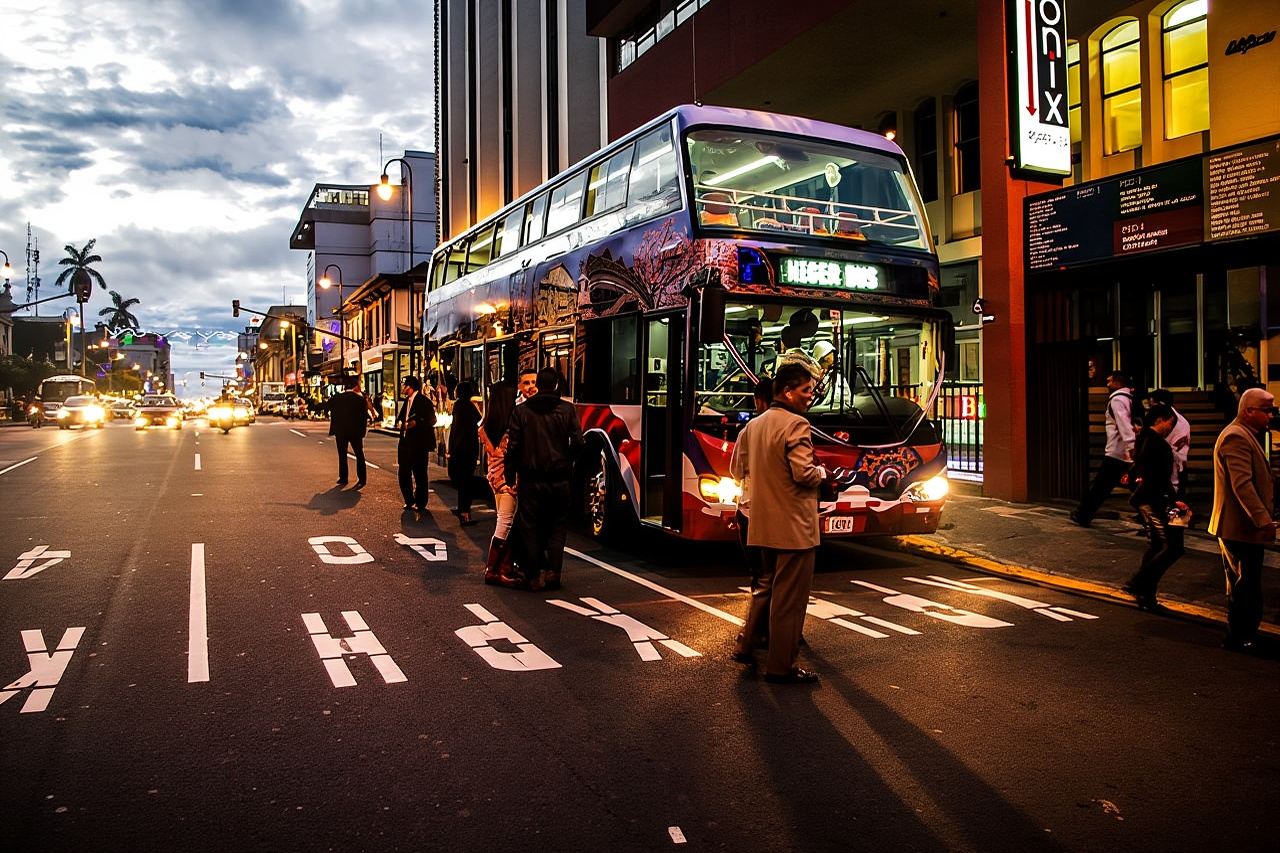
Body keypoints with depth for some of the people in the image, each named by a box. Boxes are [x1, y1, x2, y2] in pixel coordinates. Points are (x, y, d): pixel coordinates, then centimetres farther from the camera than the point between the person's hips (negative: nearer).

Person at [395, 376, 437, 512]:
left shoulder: (424, 400, -11)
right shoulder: (407, 400, 15)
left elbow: (432, 419, -15)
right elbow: (401, 415, 21)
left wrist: (416, 422, -27)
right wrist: (399, 422, -1)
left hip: (419, 442, -8)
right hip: (405, 442, 8)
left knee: (419, 474, 1)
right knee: (404, 474, 11)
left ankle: (420, 503, 10)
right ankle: (409, 501, 24)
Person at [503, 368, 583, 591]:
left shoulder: (521, 411, -2)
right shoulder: (567, 410, -3)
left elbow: (513, 446, -4)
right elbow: (577, 442, -7)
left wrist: (511, 476, 4)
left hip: (531, 480, 0)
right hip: (560, 479, 0)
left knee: (530, 529, 8)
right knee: (557, 528, 12)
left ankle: (533, 576, 10)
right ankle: (553, 572, 6)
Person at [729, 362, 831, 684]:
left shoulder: (753, 425, 10)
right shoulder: (796, 424, -15)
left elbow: (738, 469, 16)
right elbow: (804, 473, -23)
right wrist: (821, 472, -3)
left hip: (763, 525, 8)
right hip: (794, 525, -8)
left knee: (766, 586, 23)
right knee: (789, 597, 1)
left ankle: (745, 647, 29)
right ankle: (780, 667, 9)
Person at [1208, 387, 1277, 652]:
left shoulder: (1246, 436, 18)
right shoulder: (1236, 437, -18)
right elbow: (1242, 484, -26)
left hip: (1245, 526, 11)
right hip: (1240, 528, -11)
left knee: (1245, 586, 17)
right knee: (1245, 587, -3)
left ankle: (1243, 635, 26)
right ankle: (1239, 638, 6)